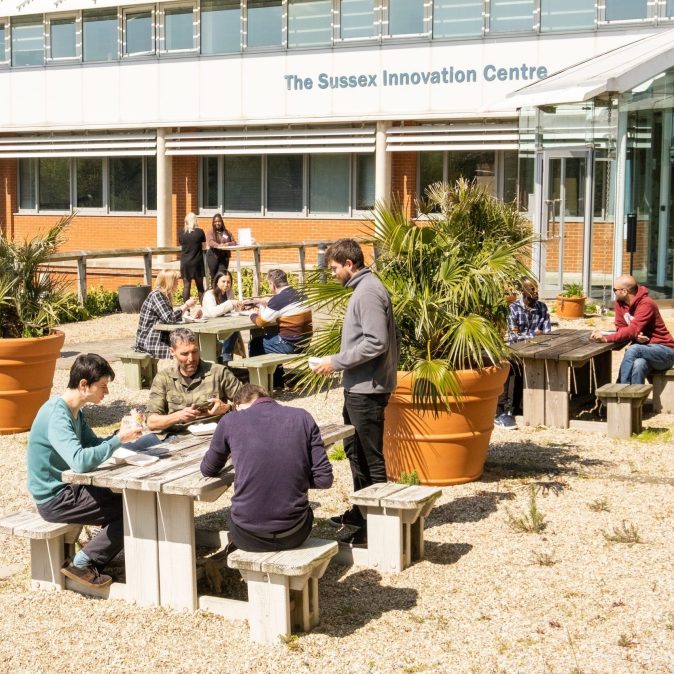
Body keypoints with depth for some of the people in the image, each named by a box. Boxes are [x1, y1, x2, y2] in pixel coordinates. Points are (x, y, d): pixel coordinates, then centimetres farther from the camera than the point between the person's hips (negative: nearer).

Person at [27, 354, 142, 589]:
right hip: (54, 500, -10)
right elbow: (80, 461, -37)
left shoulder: (74, 411, 7)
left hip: (68, 488, 10)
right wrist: (119, 439, -30)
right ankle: (81, 563, -4)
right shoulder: (56, 415, -25)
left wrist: (121, 433, -5)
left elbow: (93, 445, 13)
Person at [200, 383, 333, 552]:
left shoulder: (230, 421, -2)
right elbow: (324, 479, -1)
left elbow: (208, 470, 14)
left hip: (248, 538, -1)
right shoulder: (303, 418, 1)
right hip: (293, 535, 1)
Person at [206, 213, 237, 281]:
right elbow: (210, 242, -15)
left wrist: (227, 244, -14)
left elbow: (234, 242, 10)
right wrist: (218, 245, -36)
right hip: (213, 256, -1)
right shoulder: (210, 233, 5)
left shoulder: (227, 232, 14)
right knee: (214, 276, 2)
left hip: (224, 256, 1)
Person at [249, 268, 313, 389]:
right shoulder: (299, 295, 9)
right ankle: (277, 382, 31)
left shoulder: (278, 300, -17)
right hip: (304, 342, 8)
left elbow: (261, 322, -10)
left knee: (255, 345, 11)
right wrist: (265, 304, 25)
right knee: (270, 336, 29)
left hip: (290, 346, -8)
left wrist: (253, 315, 11)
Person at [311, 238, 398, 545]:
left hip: (367, 389, -11)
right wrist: (338, 362, 13)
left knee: (371, 457, -3)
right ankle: (360, 512, 31)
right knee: (354, 449, 19)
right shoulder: (363, 288, 14)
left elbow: (376, 342, -25)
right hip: (358, 387, 11)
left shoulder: (369, 292, -18)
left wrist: (336, 362, -19)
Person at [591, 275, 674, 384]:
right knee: (638, 365, -32)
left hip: (664, 351, -5)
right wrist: (636, 336, -20)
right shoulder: (620, 302, 1)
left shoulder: (646, 304, -20)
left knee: (632, 350, -33)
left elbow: (632, 330, -27)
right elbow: (621, 328, 2)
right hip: (643, 349, 5)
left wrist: (606, 338, -33)